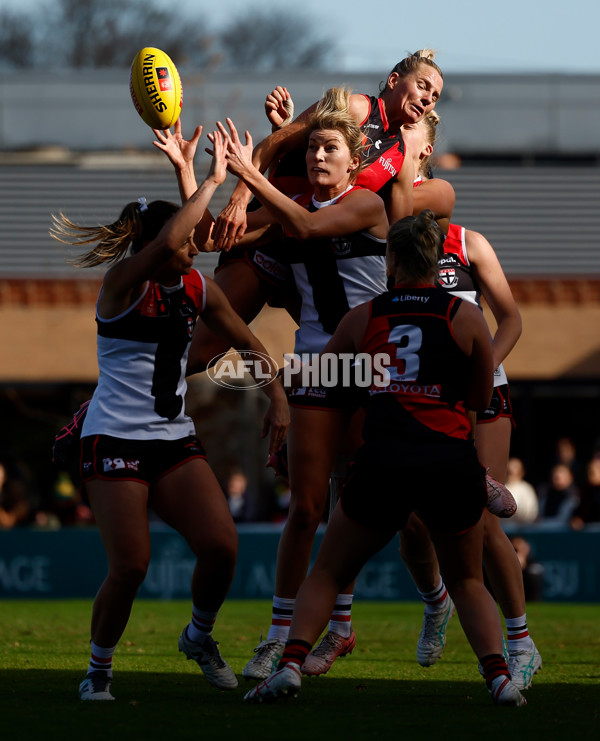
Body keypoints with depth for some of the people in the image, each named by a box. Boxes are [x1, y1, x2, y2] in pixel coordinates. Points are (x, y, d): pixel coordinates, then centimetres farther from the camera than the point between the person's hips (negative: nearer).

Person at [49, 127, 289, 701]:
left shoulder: (197, 288, 9)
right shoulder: (122, 284, -11)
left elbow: (246, 341, 22)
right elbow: (167, 240, -30)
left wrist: (276, 398, 10)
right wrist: (212, 181, -22)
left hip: (175, 440, 6)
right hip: (114, 439, -6)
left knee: (221, 545, -13)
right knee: (130, 567, -13)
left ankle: (200, 637, 16)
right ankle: (98, 670, 10)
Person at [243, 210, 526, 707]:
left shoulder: (363, 317, 11)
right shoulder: (466, 316, 7)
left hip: (383, 461, 0)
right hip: (452, 461, 0)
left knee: (328, 573, 15)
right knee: (467, 581, 21)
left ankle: (291, 663, -5)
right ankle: (499, 675, 2)